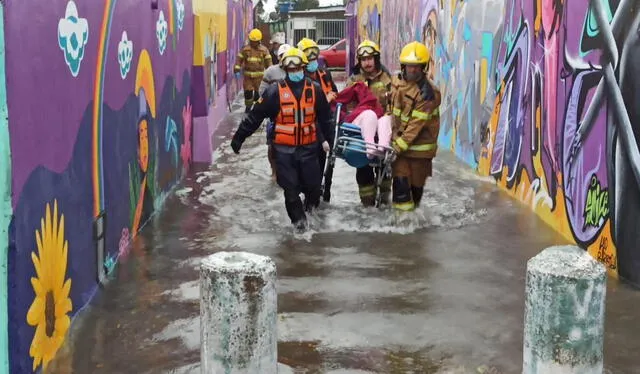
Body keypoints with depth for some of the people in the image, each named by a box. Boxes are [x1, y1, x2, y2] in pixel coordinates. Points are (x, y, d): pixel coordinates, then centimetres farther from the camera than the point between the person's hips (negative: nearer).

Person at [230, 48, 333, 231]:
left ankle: (310, 202, 39)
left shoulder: (315, 90, 1)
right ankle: (298, 218, 22)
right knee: (290, 187, 1)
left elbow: (324, 118, 14)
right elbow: (254, 116, -5)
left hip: (308, 147, 2)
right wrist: (239, 137, -4)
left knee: (313, 184, 6)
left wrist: (325, 138, 19)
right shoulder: (275, 91, -7)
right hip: (284, 149, -2)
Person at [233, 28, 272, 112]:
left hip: (259, 75, 0)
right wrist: (237, 71, -9)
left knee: (258, 93, 0)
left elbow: (268, 61, 4)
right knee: (248, 92, 0)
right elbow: (239, 60, 2)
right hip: (248, 75, 0)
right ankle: (248, 106, 19)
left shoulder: (264, 50, 2)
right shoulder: (245, 49, 2)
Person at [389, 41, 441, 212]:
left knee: (416, 181, 9)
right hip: (399, 139, 4)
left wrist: (399, 146, -24)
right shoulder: (398, 82, 2)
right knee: (400, 179, -5)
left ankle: (413, 207, 31)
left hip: (419, 144, -4)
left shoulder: (428, 93, -18)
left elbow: (416, 124, -21)